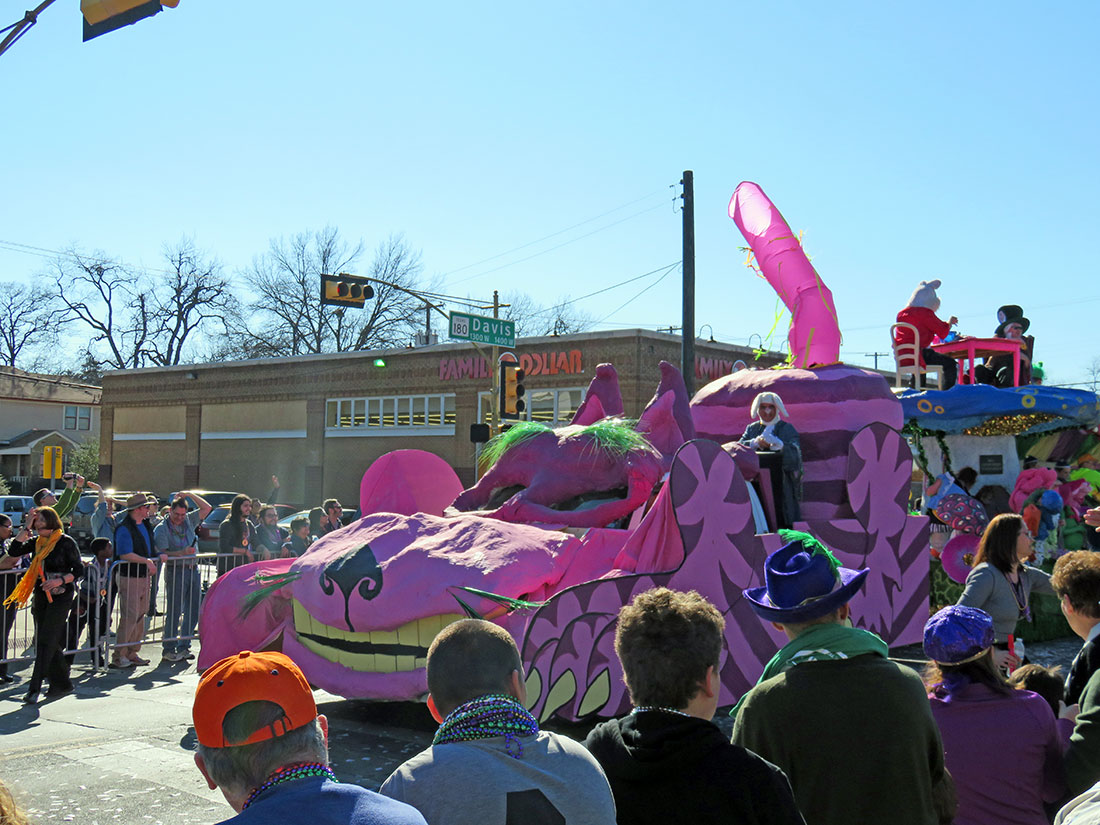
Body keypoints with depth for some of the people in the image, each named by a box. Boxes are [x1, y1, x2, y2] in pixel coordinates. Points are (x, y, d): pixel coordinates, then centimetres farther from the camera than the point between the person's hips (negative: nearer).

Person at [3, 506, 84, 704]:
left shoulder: (66, 542, -8)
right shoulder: (37, 542, 9)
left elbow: (79, 570, -8)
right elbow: (13, 551, -4)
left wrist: (60, 580, -23)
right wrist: (26, 527, -4)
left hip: (61, 597, -7)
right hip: (41, 597, 7)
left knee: (46, 642, -11)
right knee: (46, 642, 10)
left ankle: (35, 688, -12)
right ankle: (62, 684, 21)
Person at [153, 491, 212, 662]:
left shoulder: (189, 521, 13)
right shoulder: (161, 529, -2)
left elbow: (207, 508, 14)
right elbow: (162, 553, -12)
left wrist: (190, 494, 6)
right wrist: (182, 553, -24)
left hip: (193, 570, 6)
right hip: (176, 571, -6)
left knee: (193, 610, 6)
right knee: (174, 612, -5)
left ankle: (184, 646, 15)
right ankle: (168, 649, 2)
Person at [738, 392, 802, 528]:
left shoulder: (787, 429, 7)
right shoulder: (752, 429, 16)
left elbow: (795, 453, -11)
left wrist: (778, 444, -31)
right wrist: (756, 443, -19)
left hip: (781, 485, -2)